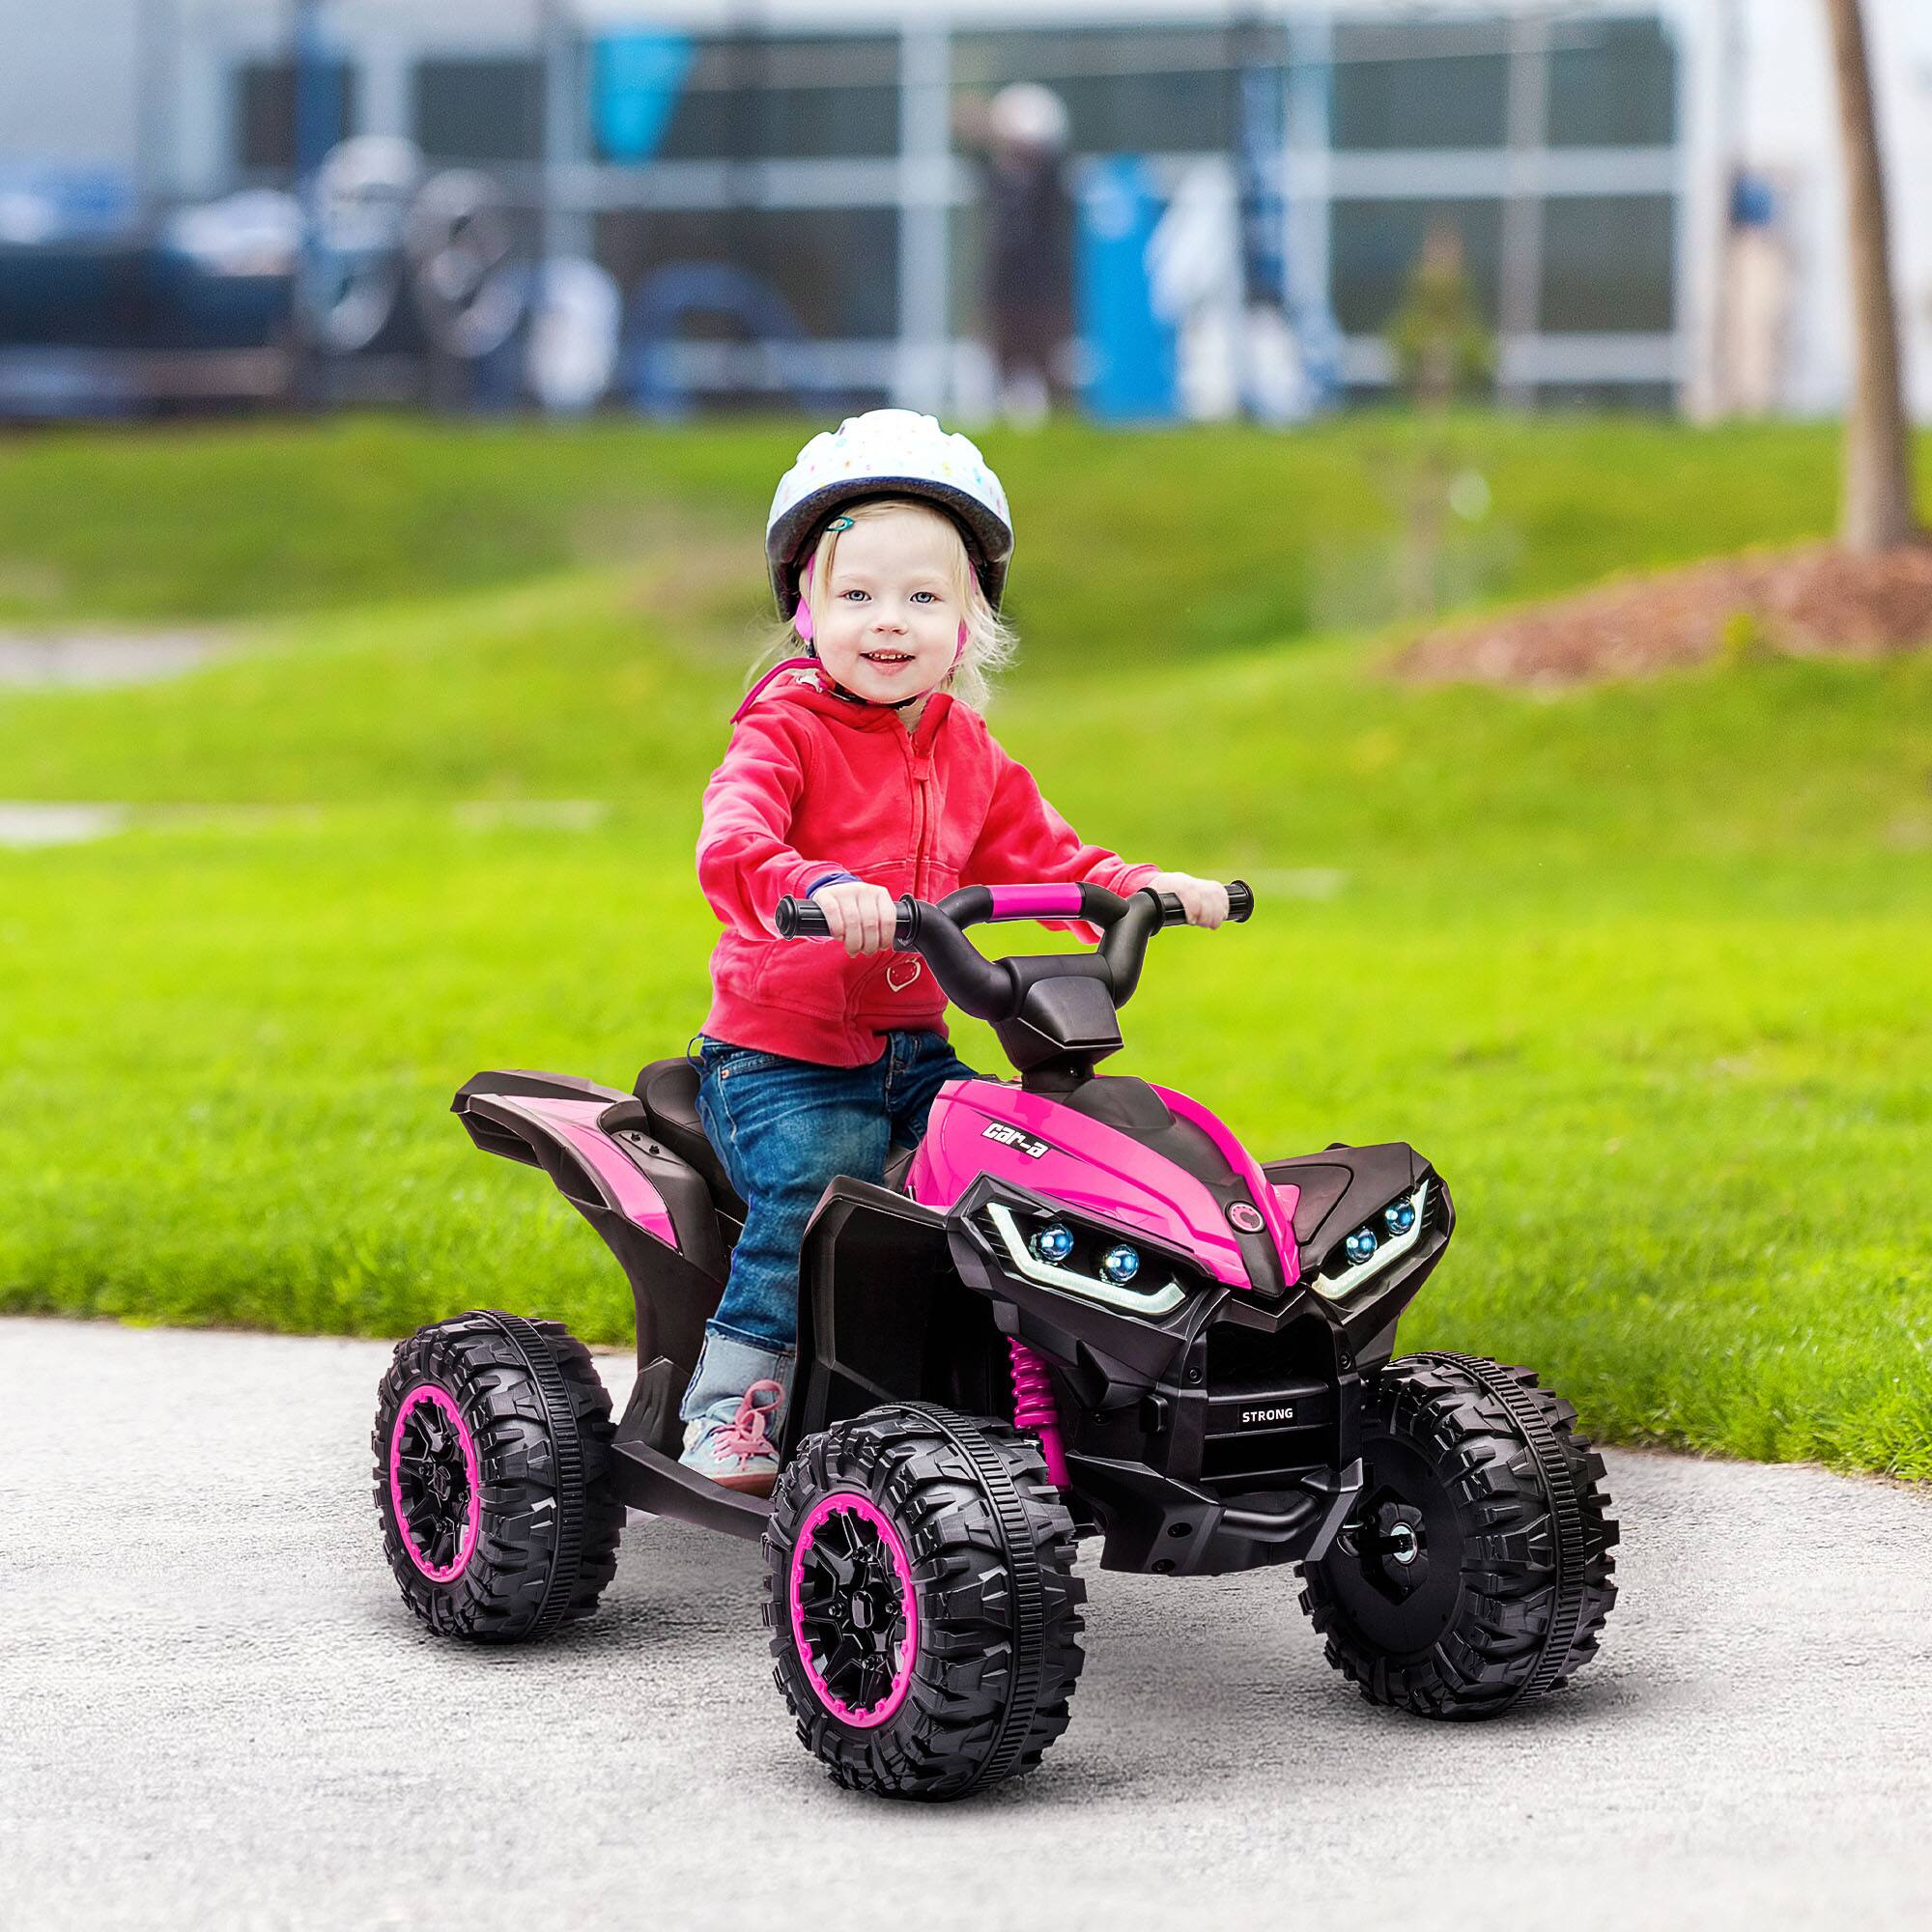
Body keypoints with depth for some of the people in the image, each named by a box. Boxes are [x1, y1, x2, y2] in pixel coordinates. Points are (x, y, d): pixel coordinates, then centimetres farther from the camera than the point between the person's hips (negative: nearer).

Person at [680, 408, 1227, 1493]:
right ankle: (732, 1401, -13)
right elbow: (732, 843, -28)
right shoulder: (786, 733, -10)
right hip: (779, 1055, -6)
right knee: (812, 1188, -30)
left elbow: (1036, 854, 17)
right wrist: (817, 888, -50)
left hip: (912, 1050, 6)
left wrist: (1142, 888, -2)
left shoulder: (965, 752, 12)